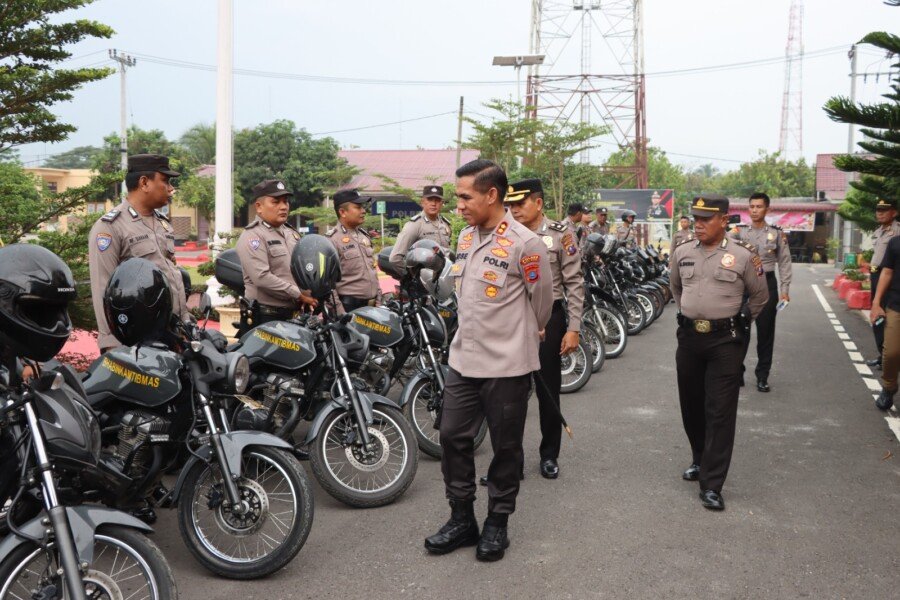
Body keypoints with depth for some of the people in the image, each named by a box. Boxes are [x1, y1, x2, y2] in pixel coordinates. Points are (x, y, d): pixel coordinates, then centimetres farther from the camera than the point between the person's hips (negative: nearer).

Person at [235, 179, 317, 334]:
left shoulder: (292, 233, 17)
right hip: (264, 318, -8)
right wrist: (299, 295, -18)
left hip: (293, 315, 8)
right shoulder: (252, 236, -11)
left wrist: (308, 297, 5)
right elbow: (262, 278, -22)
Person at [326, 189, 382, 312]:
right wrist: (339, 312, -19)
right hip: (349, 307, -8)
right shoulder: (332, 239, -9)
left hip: (371, 306, 8)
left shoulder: (364, 236, 16)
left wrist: (378, 301, 15)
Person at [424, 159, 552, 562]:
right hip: (463, 359, 7)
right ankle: (462, 519, 24)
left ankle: (497, 523, 23)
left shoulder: (525, 244, -15)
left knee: (505, 448, 7)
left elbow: (542, 300, -3)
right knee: (453, 438, 9)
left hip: (507, 365, -7)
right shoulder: (466, 237, 7)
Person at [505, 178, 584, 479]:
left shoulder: (560, 234, -4)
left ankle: (549, 455, 23)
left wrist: (573, 329, -10)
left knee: (548, 391, 8)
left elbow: (574, 284, -5)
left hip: (549, 318, -2)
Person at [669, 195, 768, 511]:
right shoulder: (682, 252, 5)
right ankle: (700, 459, 35)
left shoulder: (743, 255, -6)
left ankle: (711, 484, -4)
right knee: (691, 405, 14)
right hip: (689, 338, 4)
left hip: (725, 341, -4)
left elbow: (760, 295, 7)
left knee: (720, 412, -5)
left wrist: (741, 321, 5)